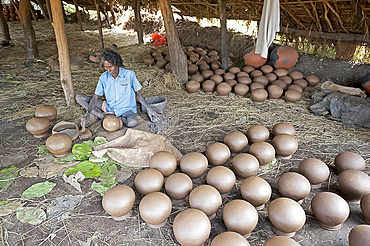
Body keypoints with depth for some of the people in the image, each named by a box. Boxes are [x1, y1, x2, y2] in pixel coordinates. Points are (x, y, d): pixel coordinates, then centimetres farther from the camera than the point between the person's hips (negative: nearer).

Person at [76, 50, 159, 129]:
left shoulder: (129, 75, -11)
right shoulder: (103, 77, -3)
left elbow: (138, 94, -1)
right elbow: (95, 97, -4)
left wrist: (149, 108, -9)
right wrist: (88, 114, -18)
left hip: (126, 109, -3)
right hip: (109, 107, 4)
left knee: (132, 123, -40)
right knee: (79, 97, -4)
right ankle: (102, 115, -21)